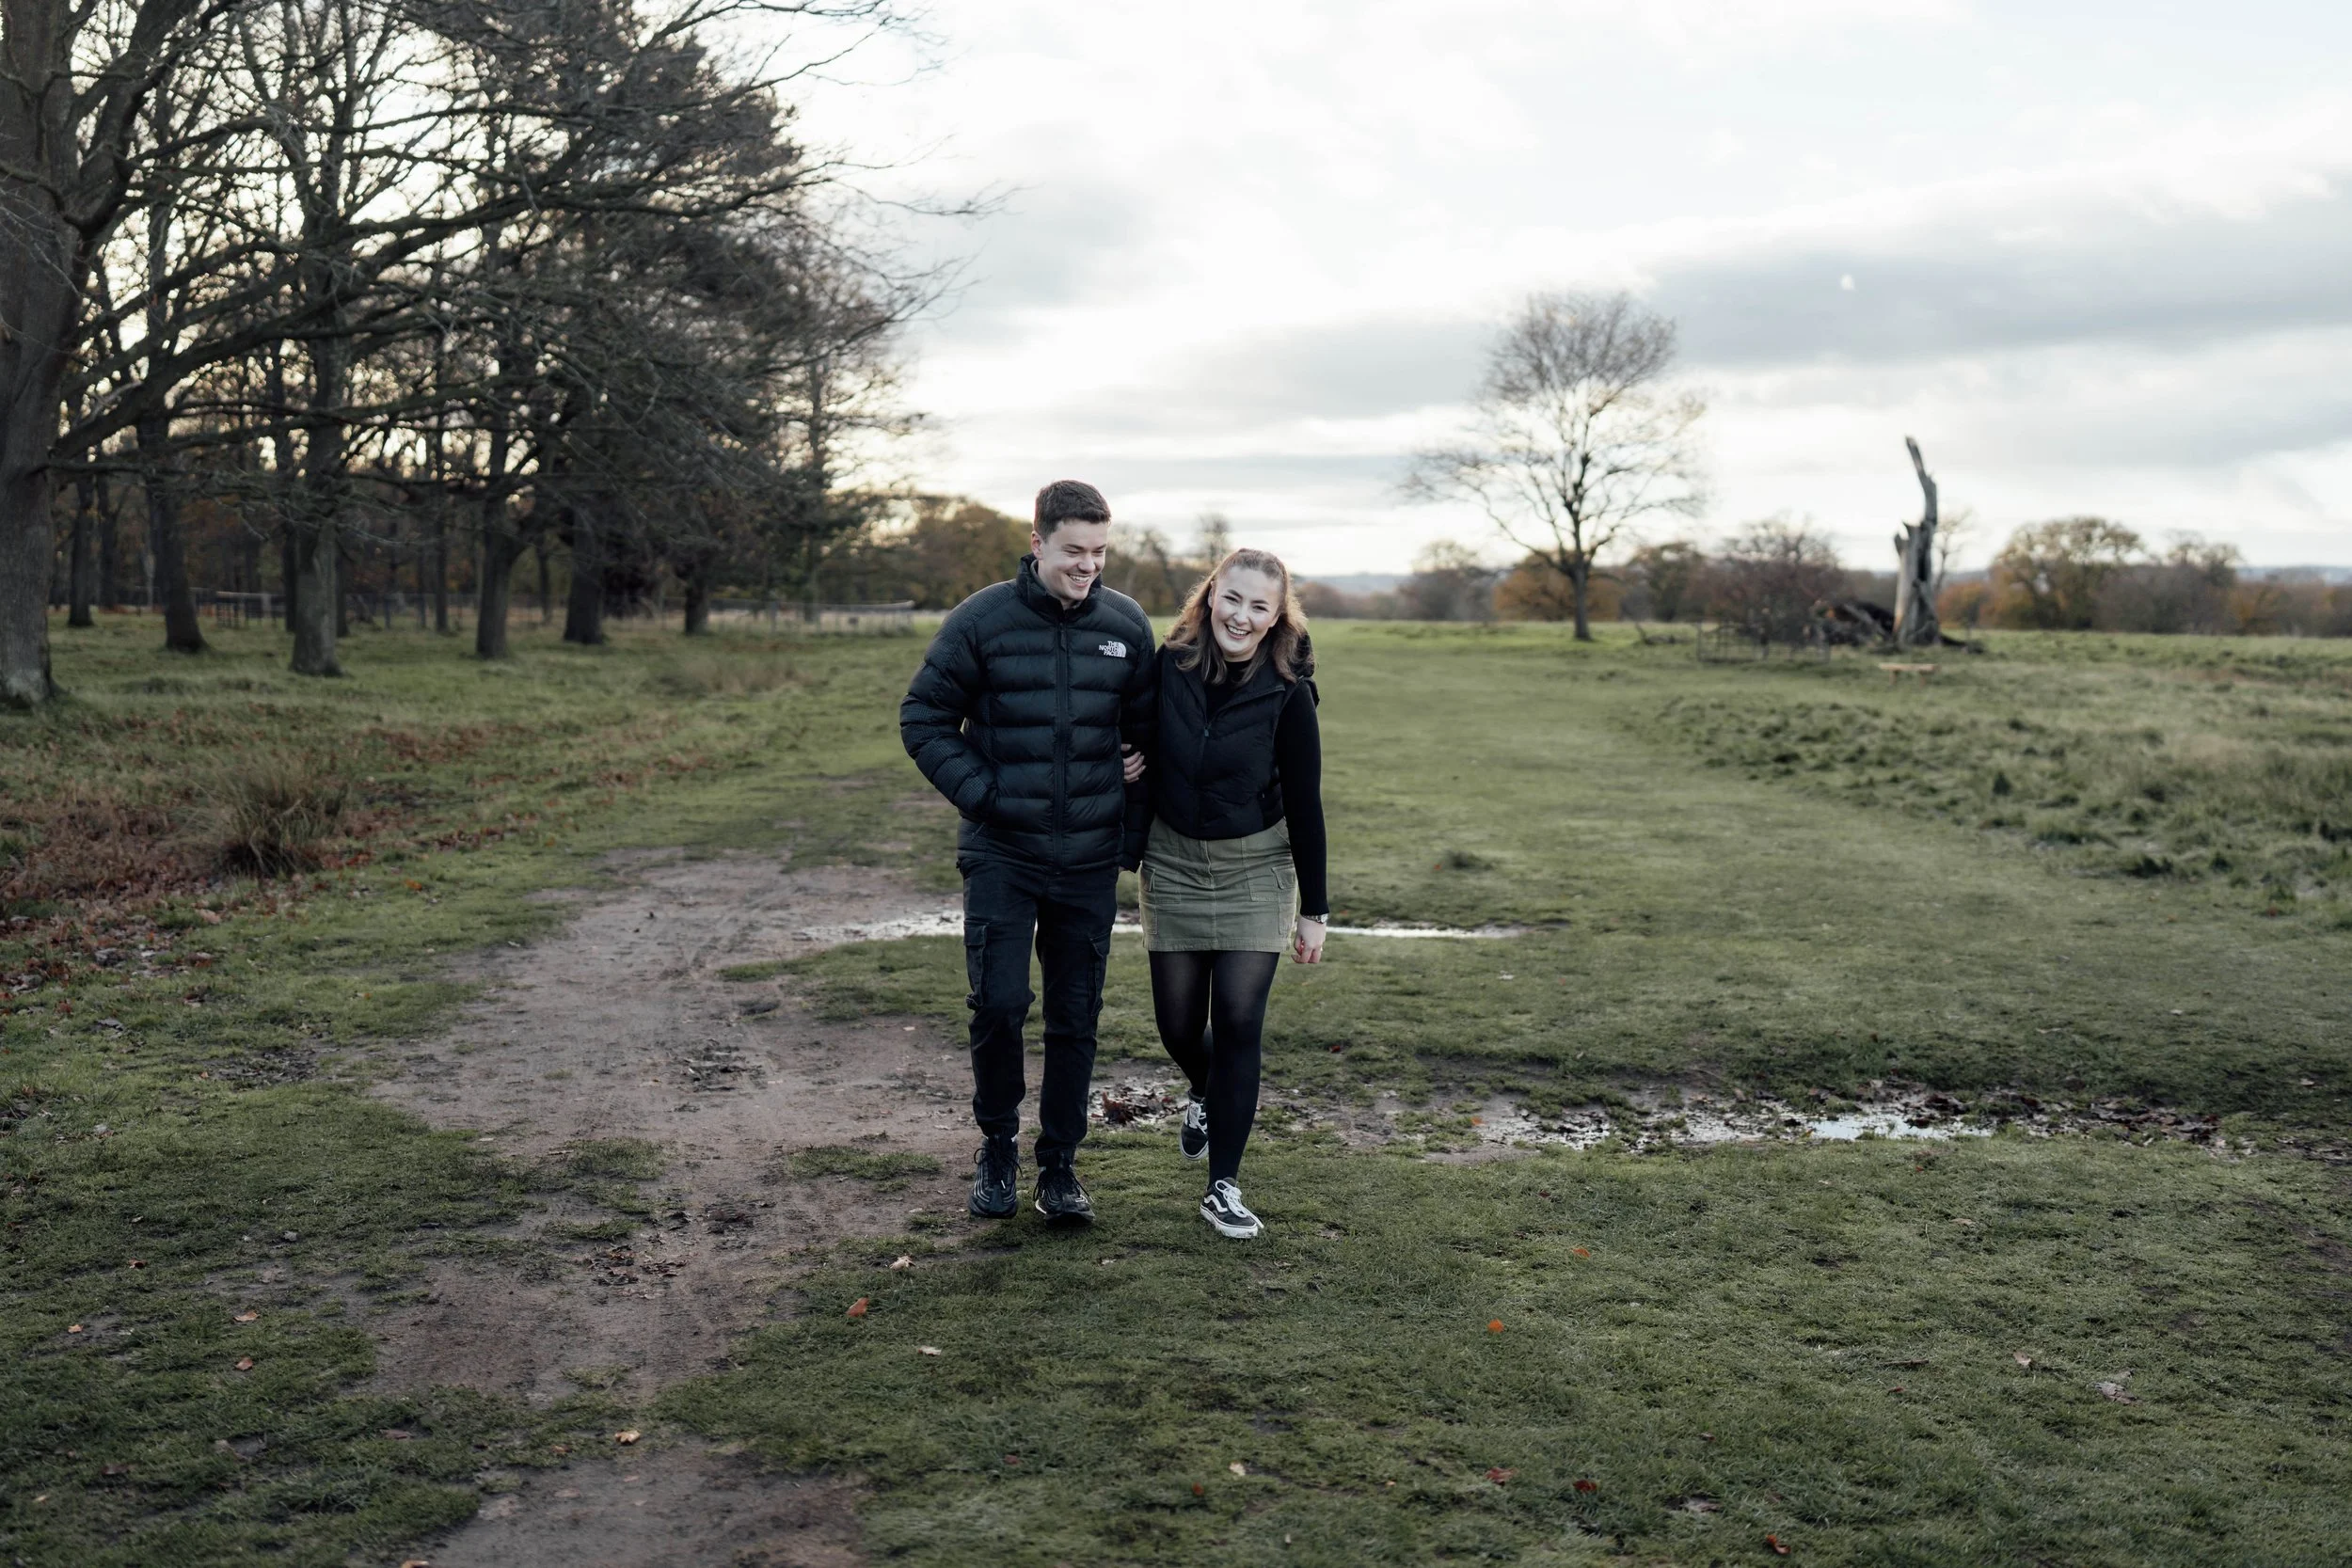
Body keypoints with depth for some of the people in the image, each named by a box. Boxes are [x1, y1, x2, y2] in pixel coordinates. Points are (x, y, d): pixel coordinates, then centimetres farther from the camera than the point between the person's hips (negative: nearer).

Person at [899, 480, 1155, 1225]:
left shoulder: (1127, 625, 2)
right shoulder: (980, 621, -7)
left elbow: (1148, 726, 16)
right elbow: (923, 719, 0)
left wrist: (1132, 818, 5)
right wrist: (977, 793, -9)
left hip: (1090, 860, 3)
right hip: (1000, 855, -2)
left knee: (1076, 1017, 8)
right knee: (998, 1005, -7)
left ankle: (1060, 1164, 22)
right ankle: (997, 1148, 17)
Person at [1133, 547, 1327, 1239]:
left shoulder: (1288, 694, -13)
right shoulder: (1167, 666, -8)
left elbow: (1304, 805, -8)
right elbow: (1140, 752, 6)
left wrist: (1315, 910, -6)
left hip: (1255, 870, -2)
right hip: (1173, 864, 2)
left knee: (1239, 1023, -6)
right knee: (1179, 1023, 8)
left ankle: (1224, 1187, 5)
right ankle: (1204, 1093, 44)